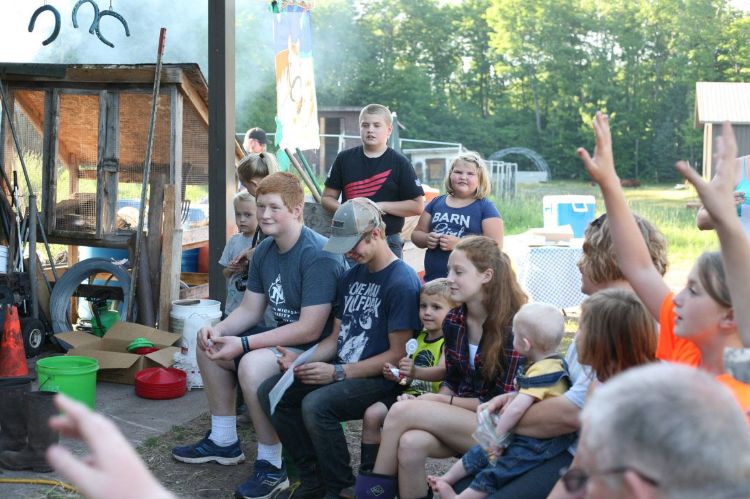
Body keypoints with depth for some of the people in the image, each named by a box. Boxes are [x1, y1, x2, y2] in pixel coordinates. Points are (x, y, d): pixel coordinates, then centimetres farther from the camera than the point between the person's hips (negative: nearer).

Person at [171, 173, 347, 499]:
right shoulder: (264, 251, 4)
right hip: (284, 337, 10)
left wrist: (243, 344, -28)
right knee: (209, 346, 11)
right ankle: (224, 442, 22)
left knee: (252, 364, -33)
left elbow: (310, 329, -28)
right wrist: (220, 330, -13)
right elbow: (249, 310, 9)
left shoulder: (319, 256, -24)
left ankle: (273, 466, -17)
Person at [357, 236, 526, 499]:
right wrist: (427, 402, -9)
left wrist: (441, 401, -13)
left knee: (401, 411, -24)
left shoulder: (512, 327, -14)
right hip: (459, 417, 5)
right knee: (410, 443, -30)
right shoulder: (453, 321, 6)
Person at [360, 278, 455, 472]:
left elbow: (441, 372, -27)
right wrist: (397, 375, 2)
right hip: (412, 393, 8)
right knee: (372, 414, -7)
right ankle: (367, 470, 2)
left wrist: (415, 372, -45)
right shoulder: (421, 338, 16)